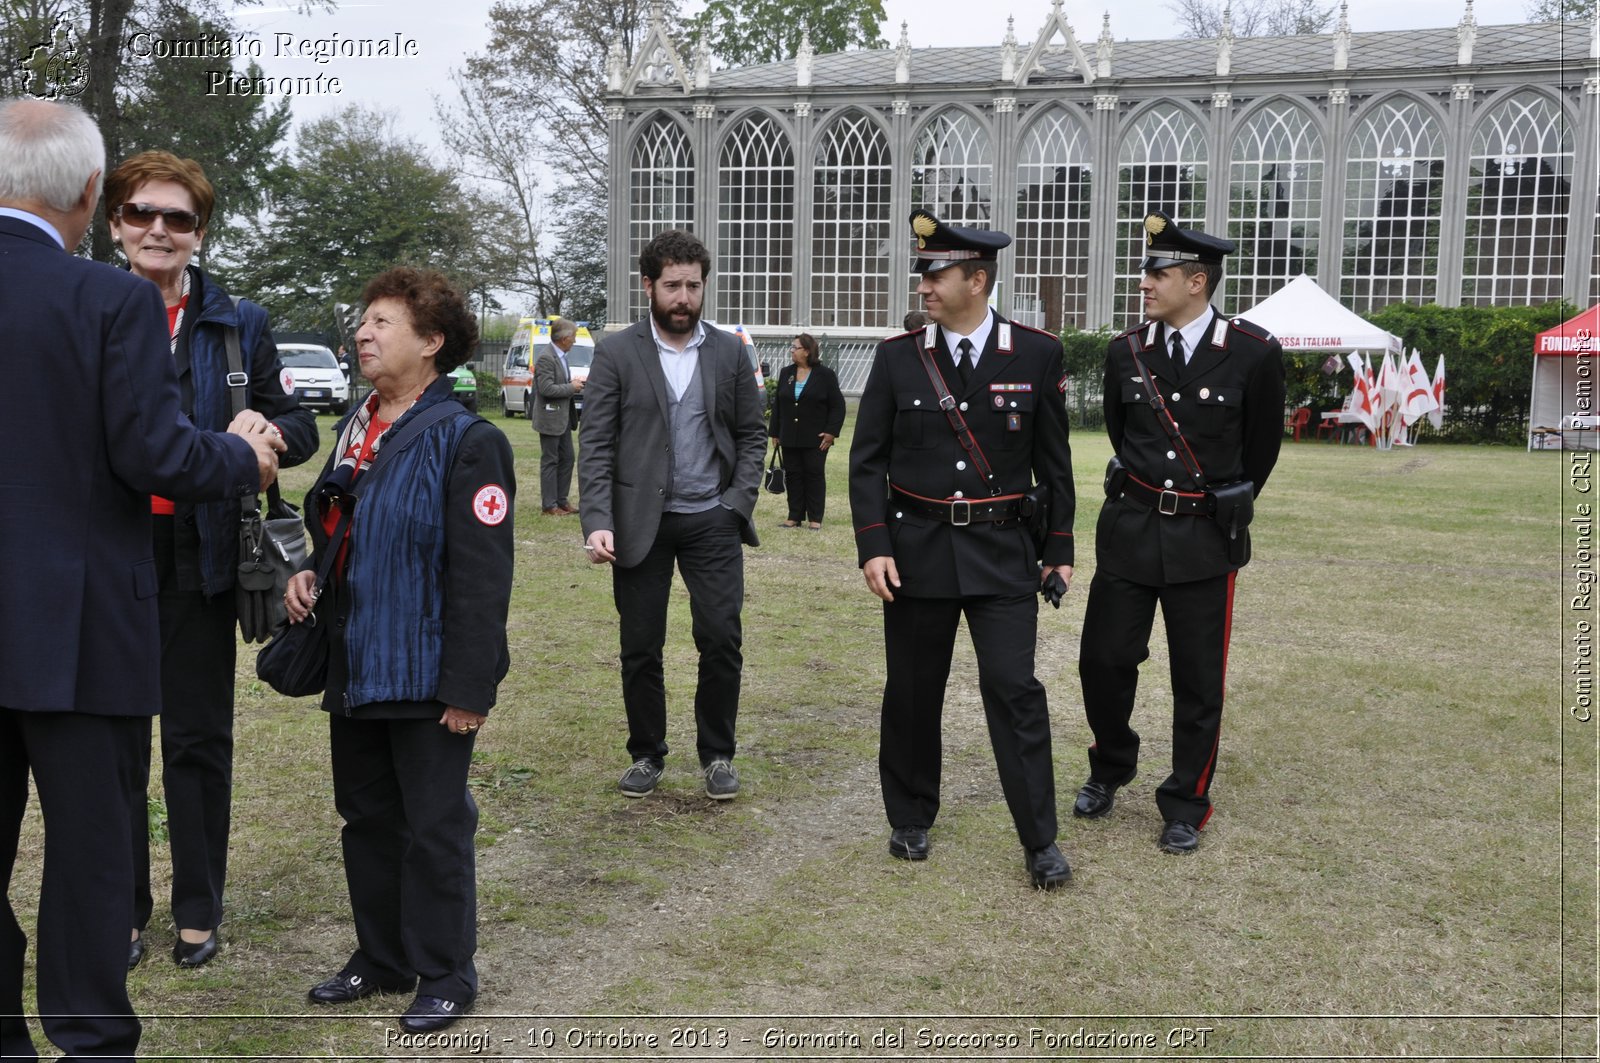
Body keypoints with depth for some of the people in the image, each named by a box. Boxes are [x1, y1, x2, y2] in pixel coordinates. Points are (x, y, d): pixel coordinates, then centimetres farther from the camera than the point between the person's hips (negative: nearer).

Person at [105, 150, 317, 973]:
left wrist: (267, 429, -20)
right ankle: (121, 910, 22)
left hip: (198, 558, 0)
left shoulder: (238, 324, 3)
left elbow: (299, 428, 2)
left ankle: (198, 909, 23)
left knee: (199, 740, 9)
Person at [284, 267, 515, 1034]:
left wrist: (469, 687, -20)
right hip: (354, 669, 8)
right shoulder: (356, 428, 10)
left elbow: (481, 575, -18)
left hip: (424, 677, -8)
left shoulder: (466, 441, -14)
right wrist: (306, 573, 2)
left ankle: (445, 976, 20)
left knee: (433, 827, 4)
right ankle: (381, 958, 33)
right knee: (366, 817, 17)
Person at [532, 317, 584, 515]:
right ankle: (549, 505, 2)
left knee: (566, 459, 12)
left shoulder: (561, 357, 13)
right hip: (550, 419, -9)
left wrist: (576, 386, 7)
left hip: (564, 418, 9)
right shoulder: (546, 359, -17)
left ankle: (561, 501, 19)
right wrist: (571, 387, -16)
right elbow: (546, 388, -24)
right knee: (550, 461, -3)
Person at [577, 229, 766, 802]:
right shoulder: (616, 353, -1)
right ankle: (646, 754, 23)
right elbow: (595, 444, -5)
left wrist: (739, 501, -4)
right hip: (641, 523, -1)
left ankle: (717, 754, 16)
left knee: (722, 641, -1)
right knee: (640, 648, 6)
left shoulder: (729, 351, 6)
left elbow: (752, 434, 10)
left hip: (712, 521, 1)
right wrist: (598, 522, -16)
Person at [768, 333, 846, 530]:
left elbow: (838, 405, -3)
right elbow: (777, 404, 13)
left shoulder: (825, 375, -4)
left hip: (815, 439, -4)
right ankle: (795, 517, 13)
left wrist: (831, 432, -11)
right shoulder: (786, 373, 10)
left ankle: (815, 519, 6)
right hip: (790, 438, 5)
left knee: (814, 475, 1)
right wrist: (775, 432, 10)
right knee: (793, 475, 6)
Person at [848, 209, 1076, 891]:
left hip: (1002, 552, -1)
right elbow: (868, 460, 0)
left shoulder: (1036, 354, -2)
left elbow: (1053, 462, 4)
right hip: (915, 548, 2)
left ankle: (1040, 841, 5)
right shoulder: (897, 357, 0)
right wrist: (873, 547, -9)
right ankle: (910, 820, 27)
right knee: (912, 693, 9)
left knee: (1015, 689, -5)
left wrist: (1060, 548, 4)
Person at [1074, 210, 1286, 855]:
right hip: (1129, 528, 3)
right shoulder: (1126, 352, -1)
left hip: (1204, 538, -2)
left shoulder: (1254, 354, -9)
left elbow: (1261, 446, 6)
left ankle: (1186, 807, 21)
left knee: (1198, 679, 5)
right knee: (1104, 659, 4)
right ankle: (1110, 768, 31)